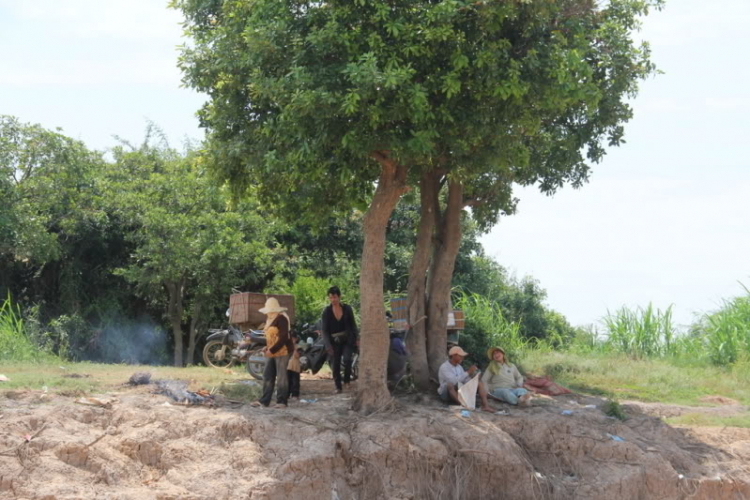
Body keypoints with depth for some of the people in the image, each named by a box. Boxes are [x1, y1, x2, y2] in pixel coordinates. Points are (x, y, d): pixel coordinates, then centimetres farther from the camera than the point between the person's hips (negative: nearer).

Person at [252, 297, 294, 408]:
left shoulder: (281, 319, -14)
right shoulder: (269, 319, 14)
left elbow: (283, 338, -20)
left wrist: (272, 350, -20)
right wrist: (267, 347, 8)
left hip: (282, 351, -9)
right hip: (272, 352, 9)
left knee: (281, 377, -4)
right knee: (267, 376, 8)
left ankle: (281, 401, 1)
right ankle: (264, 401, 13)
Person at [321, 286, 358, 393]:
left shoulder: (347, 308, -2)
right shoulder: (326, 312, -5)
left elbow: (353, 325, 7)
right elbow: (325, 330, -6)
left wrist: (354, 339, -1)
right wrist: (328, 345, -15)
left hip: (347, 340, 0)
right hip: (334, 342, 1)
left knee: (347, 359, -20)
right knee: (335, 364, 1)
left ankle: (347, 381, 0)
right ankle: (338, 387, 14)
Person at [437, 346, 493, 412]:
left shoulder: (459, 367, 9)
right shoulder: (444, 367, -16)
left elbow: (465, 380, 5)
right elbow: (453, 381, -30)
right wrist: (468, 372, -29)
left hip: (459, 391, 7)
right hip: (446, 393, -7)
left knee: (479, 383, -3)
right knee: (450, 384, -40)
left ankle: (485, 405, -23)